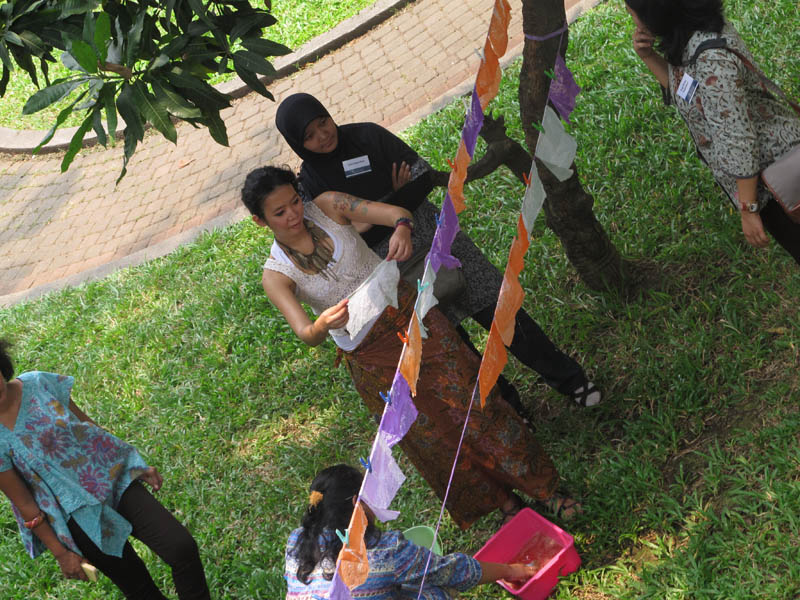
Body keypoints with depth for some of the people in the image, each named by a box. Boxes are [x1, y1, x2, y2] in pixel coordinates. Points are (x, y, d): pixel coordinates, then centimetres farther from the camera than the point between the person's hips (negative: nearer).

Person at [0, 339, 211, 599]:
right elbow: (24, 503, -9)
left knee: (182, 547, -10)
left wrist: (138, 467, 10)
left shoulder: (38, 383, -7)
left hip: (114, 478, 3)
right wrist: (60, 553, -7)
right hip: (78, 517, -3)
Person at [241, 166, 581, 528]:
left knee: (472, 402, -1)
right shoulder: (276, 274, -11)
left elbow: (396, 212, -15)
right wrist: (321, 326, -47)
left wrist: (402, 228, -39)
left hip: (407, 314, 1)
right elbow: (305, 334, -23)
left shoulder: (325, 206, -7)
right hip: (370, 357, -1)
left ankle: (544, 488, 13)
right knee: (434, 439, 5)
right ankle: (503, 502, 26)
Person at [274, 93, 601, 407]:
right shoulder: (310, 186, -6)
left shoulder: (367, 135, -3)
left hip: (433, 237, 1)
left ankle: (566, 377, 22)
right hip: (395, 272, -1)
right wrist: (397, 201, -17)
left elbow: (424, 177, -3)